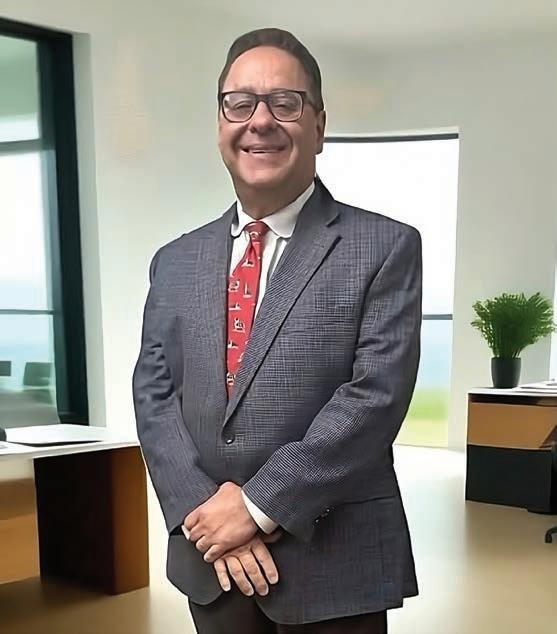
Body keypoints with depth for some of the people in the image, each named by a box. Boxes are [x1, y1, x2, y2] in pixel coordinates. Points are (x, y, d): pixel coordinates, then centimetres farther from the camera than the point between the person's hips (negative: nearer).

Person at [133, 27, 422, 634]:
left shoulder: (386, 248, -5)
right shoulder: (176, 263, 8)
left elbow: (377, 395, -14)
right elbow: (153, 396, 3)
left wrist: (259, 504, -16)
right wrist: (205, 511, -11)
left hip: (334, 562, -3)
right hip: (211, 559, 4)